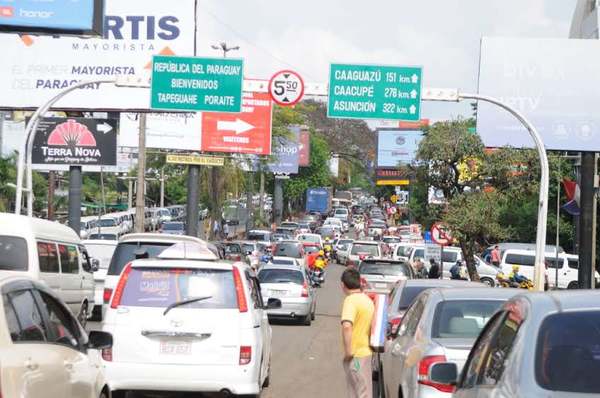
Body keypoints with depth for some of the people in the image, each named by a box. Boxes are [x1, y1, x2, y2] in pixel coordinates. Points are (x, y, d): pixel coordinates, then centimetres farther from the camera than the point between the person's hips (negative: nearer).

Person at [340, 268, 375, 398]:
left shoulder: (351, 300, -17)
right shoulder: (367, 299, 12)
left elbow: (347, 326, -32)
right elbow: (372, 325, 21)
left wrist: (348, 351, -24)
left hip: (356, 355, -8)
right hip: (365, 351, 8)